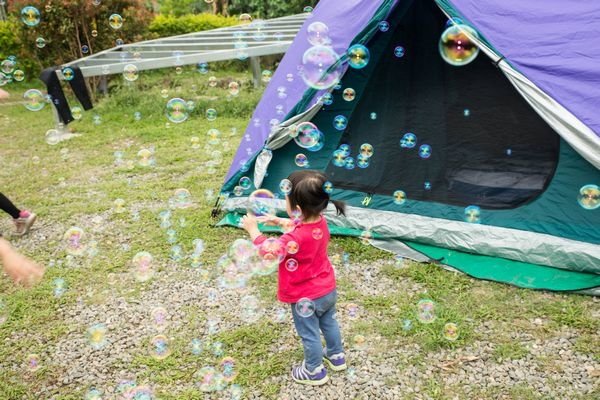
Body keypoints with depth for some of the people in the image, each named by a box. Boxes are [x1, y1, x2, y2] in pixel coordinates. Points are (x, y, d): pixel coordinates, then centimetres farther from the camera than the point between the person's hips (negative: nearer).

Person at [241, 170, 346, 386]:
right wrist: (279, 221, 5)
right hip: (328, 289, 8)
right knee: (328, 323, 30)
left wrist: (253, 229, -16)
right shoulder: (320, 221, -13)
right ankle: (336, 356, 51)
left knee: (309, 335, 17)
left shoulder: (295, 240, -38)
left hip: (307, 298, -7)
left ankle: (315, 371, 38)